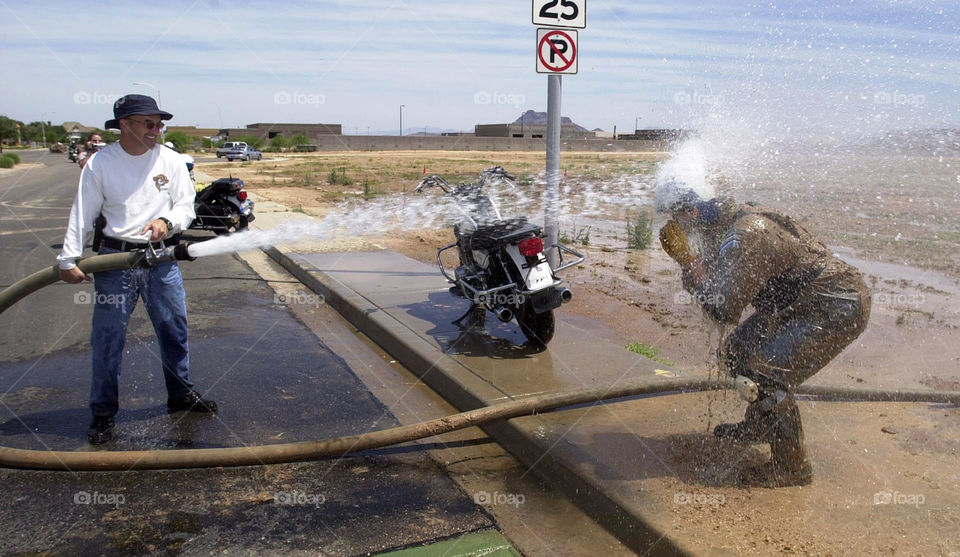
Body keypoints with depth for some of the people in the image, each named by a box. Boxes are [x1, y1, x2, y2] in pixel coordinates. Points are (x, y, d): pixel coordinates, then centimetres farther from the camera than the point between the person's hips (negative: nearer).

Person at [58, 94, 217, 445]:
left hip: (162, 259, 2)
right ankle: (103, 412, 18)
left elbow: (186, 207, 4)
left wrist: (166, 222, -17)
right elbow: (82, 214, -2)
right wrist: (68, 259, -6)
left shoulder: (170, 160, 1)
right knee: (107, 337, 3)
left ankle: (181, 394, 30)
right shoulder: (100, 162, -4)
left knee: (175, 330, 11)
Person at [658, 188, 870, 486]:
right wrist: (690, 262, -8)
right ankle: (758, 426, 34)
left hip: (839, 308, -11)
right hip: (802, 302, 11)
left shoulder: (743, 237, -28)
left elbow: (724, 310, -28)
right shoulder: (723, 227, 3)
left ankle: (792, 466, -2)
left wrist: (689, 260, -18)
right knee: (737, 350, 14)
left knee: (765, 374, -19)